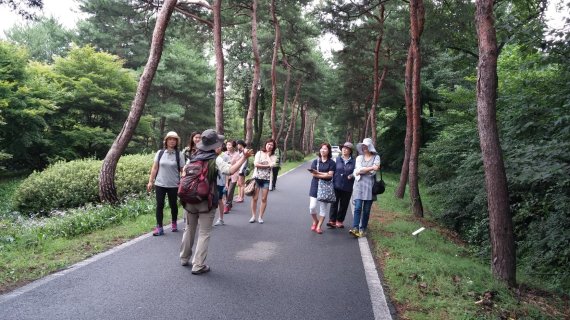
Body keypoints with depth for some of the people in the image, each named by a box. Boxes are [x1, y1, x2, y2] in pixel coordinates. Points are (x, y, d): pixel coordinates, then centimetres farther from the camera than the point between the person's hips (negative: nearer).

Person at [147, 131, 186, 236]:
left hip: (173, 185, -1)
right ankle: (159, 227, 5)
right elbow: (154, 168, 6)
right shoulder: (160, 153, 3)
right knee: (159, 205, 0)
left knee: (173, 205, 11)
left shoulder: (179, 154, -3)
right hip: (160, 184, 2)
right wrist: (150, 181, 3)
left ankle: (174, 223, 31)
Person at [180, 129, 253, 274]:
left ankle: (184, 258, 36)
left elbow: (185, 175, 16)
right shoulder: (216, 160, -11)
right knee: (204, 234, 4)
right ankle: (198, 265, 4)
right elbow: (230, 170, -28)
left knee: (189, 230, 21)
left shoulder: (194, 157, 6)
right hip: (206, 202, -5)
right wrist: (244, 157, -29)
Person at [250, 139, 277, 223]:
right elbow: (255, 164, -10)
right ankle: (253, 216, 10)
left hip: (266, 179, 1)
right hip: (257, 178, -1)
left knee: (264, 199, 3)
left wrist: (268, 155, -6)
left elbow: (272, 165, -14)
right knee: (254, 198, -1)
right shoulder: (259, 153, 3)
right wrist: (267, 166, -12)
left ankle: (260, 217, 13)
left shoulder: (273, 157, 6)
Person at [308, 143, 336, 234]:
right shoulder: (315, 161, 5)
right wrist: (325, 174, -13)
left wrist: (318, 173, -13)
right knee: (312, 207, -3)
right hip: (315, 186, 1)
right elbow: (313, 174, -7)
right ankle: (315, 221, 26)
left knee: (323, 207, 2)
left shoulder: (331, 163, 0)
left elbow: (330, 175, -11)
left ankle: (319, 226, 15)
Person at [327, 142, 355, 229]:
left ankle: (339, 221, 22)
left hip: (347, 187, 0)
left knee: (344, 205, 9)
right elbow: (332, 171, 4)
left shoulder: (353, 161, -1)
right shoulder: (337, 159, 3)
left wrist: (352, 176, -17)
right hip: (336, 185, 0)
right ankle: (332, 220, 2)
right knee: (334, 203, -1)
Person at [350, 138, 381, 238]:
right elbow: (358, 169, -4)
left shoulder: (376, 157, 6)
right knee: (358, 207, -10)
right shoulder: (359, 158, 13)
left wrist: (362, 170, -6)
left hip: (369, 185, -1)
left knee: (366, 210, 2)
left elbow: (373, 172, -6)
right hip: (359, 185, 1)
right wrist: (371, 168, -8)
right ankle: (355, 228, -14)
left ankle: (363, 229, 10)